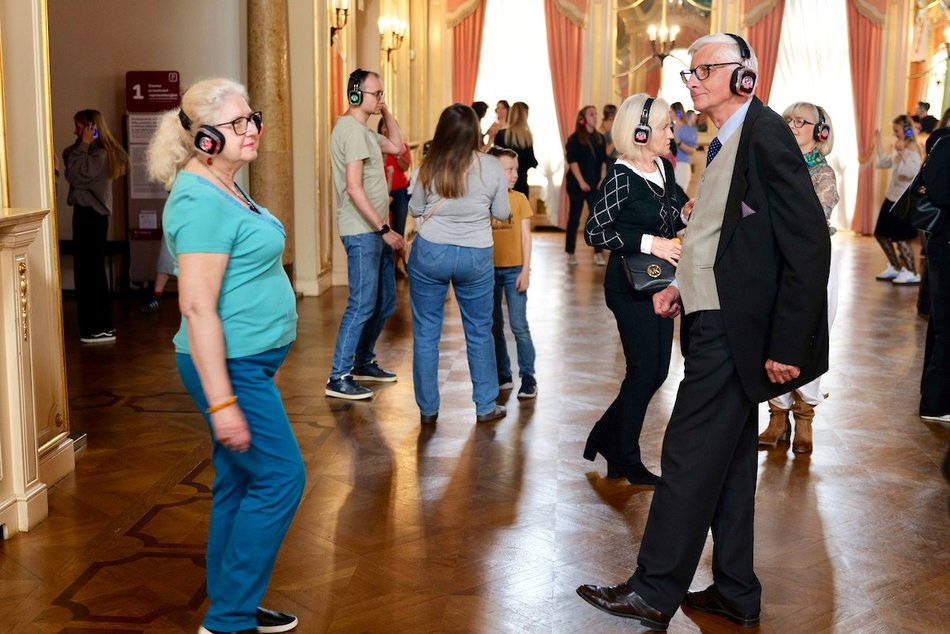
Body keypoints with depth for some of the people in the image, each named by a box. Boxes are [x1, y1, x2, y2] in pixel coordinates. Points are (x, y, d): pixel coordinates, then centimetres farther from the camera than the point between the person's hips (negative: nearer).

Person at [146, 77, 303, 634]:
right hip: (230, 367, -10)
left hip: (249, 362, 10)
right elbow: (198, 308, -24)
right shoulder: (201, 202, -19)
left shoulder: (226, 190, 12)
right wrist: (221, 400, -26)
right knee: (281, 478, -4)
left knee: (240, 484, 15)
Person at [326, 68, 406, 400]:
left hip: (375, 231, 10)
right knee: (363, 304, -9)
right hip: (362, 232, -10)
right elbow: (354, 188, -22)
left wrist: (387, 112, 13)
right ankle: (338, 378, -3)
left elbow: (397, 146, 24)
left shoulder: (363, 130, 16)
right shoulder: (352, 130, -15)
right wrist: (385, 229, -20)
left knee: (385, 302, 16)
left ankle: (364, 362, 29)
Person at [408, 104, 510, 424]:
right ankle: (486, 406, 21)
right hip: (476, 257, 0)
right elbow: (502, 213, 2)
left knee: (426, 332, 10)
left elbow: (415, 209, 6)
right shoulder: (491, 167, -8)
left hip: (430, 253, 0)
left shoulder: (431, 167, -7)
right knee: (479, 332, 14)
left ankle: (428, 409, 17)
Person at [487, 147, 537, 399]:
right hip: (489, 271, 1)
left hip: (514, 270, -1)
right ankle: (502, 376, 20)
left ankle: (528, 378, 3)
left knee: (519, 326, -5)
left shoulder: (519, 199, 0)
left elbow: (525, 236, 0)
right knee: (494, 327, 9)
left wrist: (525, 271, -7)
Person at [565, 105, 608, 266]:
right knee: (574, 218, 3)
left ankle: (598, 253, -2)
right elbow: (572, 161, -10)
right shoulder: (575, 138, -3)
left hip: (595, 185, 4)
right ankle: (570, 253, 11)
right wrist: (581, 181, -17)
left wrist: (602, 179, -2)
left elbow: (603, 161, 10)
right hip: (577, 184, -4)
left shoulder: (600, 138, 11)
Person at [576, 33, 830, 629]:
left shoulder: (765, 134, -14)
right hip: (717, 322, 10)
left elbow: (808, 244, -18)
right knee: (728, 461, 15)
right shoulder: (725, 144, 14)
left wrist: (788, 345, -20)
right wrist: (686, 286, 7)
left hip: (734, 332, -10)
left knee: (689, 456, -4)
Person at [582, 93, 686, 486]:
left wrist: (687, 212, -4)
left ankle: (605, 437, 27)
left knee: (657, 371, 11)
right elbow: (594, 232, -17)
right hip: (630, 287, -8)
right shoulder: (621, 177, -16)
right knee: (644, 370, -1)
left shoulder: (664, 168, 6)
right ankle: (626, 461, 16)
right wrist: (648, 243, -23)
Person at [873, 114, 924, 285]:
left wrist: (902, 153, -38)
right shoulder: (899, 148, 12)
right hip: (892, 197, 9)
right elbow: (882, 163, 24)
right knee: (881, 234, 14)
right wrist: (878, 144, 17)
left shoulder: (912, 148, -16)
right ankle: (895, 268, 28)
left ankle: (912, 273, 6)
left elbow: (913, 172, -32)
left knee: (900, 237, -6)